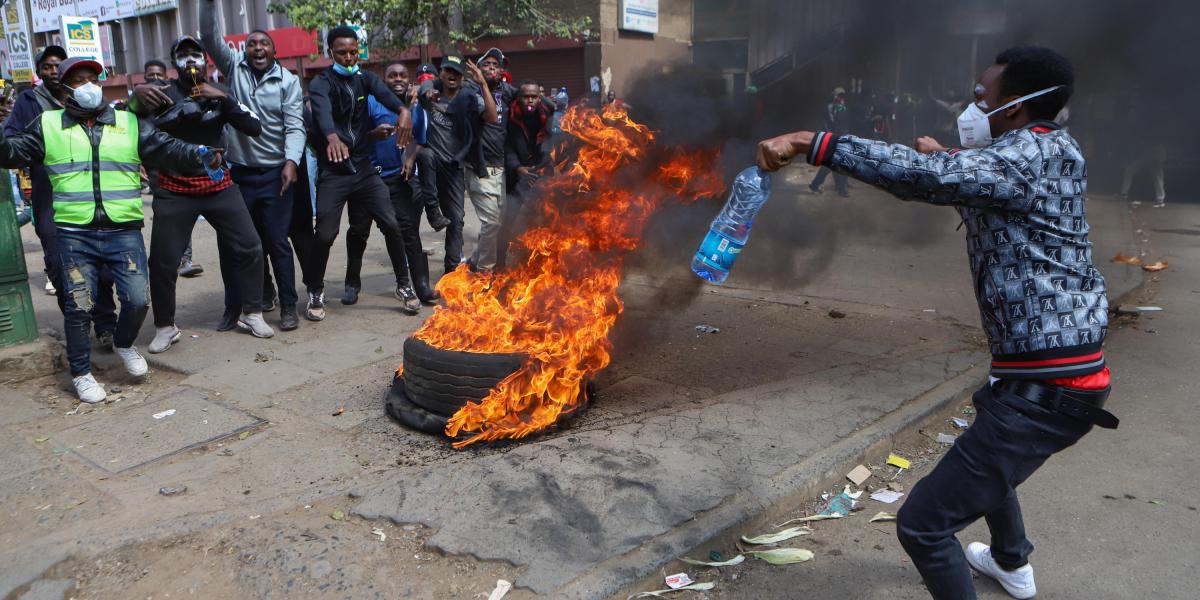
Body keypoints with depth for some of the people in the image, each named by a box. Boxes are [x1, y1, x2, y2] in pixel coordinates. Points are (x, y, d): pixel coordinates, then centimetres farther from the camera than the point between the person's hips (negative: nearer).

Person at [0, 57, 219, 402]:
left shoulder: (130, 124, 10)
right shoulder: (48, 125, 11)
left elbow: (166, 149, 3)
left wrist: (198, 155, -15)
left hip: (124, 232, 1)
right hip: (74, 235, 0)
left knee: (137, 300, -5)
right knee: (79, 306, 0)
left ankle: (124, 345, 27)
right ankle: (81, 373, 18)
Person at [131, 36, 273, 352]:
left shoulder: (220, 91, 4)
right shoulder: (163, 91, -4)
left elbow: (254, 127, -6)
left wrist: (224, 99, -18)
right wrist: (137, 93, -41)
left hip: (218, 185, 3)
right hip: (174, 191, -2)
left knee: (249, 247, 1)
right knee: (162, 262, 0)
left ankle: (251, 313, 17)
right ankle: (165, 328, 17)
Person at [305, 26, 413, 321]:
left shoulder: (365, 78, 6)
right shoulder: (321, 82, -6)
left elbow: (383, 93, -17)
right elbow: (322, 111, -28)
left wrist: (404, 110, -40)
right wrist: (331, 136, -51)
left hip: (364, 168, 3)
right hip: (333, 172, -3)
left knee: (391, 224, -4)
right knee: (325, 234, -7)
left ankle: (403, 283, 13)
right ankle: (315, 292, 14)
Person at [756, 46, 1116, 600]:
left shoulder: (1028, 155, -16)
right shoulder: (1051, 154, 12)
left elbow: (919, 176, -34)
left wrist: (810, 142, -33)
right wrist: (948, 160, 22)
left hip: (1043, 389, -11)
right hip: (1065, 374, 11)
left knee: (922, 524, -10)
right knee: (984, 459, 38)